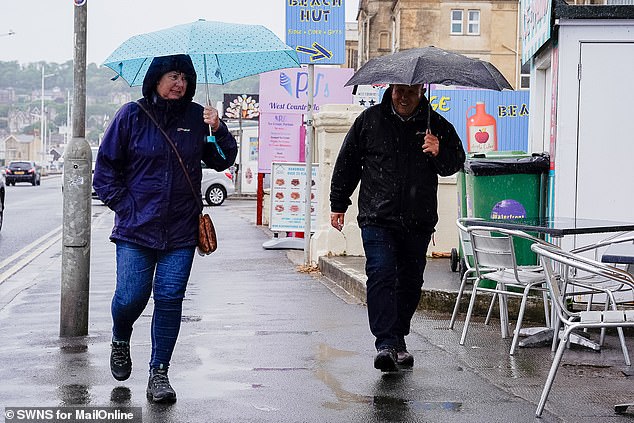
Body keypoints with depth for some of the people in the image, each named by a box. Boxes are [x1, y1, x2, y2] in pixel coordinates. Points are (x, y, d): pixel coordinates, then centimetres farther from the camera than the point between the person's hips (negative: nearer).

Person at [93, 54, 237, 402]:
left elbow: (222, 161, 10)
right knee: (131, 297, -3)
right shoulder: (132, 115, 1)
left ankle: (159, 373, 9)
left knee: (170, 299, -1)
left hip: (181, 231, 1)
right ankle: (120, 340, 31)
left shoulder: (196, 117, 6)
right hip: (136, 228, -1)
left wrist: (218, 131, -8)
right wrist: (122, 204, -3)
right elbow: (106, 165, 6)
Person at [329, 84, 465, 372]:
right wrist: (338, 203, 13)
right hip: (377, 218, -2)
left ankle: (398, 340, 26)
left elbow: (457, 161, 8)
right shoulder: (369, 120, 3)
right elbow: (347, 162, 12)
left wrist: (439, 153, -16)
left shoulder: (436, 125, 4)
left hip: (418, 221, 2)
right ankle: (385, 344, -19)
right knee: (381, 275, -15)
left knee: (410, 282, 10)